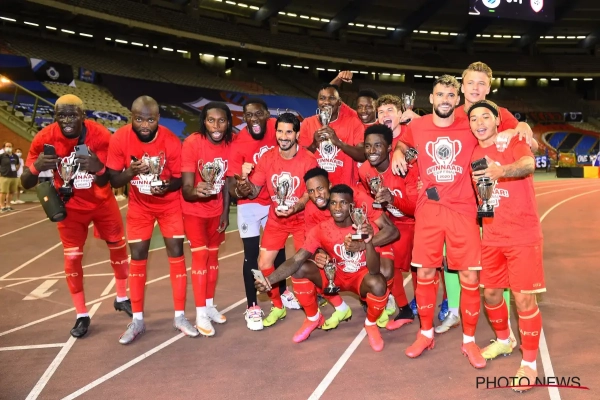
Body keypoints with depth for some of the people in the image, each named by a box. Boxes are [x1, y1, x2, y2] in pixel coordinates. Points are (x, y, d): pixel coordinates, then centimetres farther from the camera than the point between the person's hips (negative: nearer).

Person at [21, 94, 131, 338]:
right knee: (72, 258, -2)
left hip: (102, 202, 1)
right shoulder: (45, 138, -21)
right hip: (71, 206, 0)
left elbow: (110, 181, -18)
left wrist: (98, 168, -42)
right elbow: (25, 184, -15)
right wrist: (36, 167, -38)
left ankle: (122, 298, 32)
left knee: (118, 246, 10)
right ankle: (82, 315, 14)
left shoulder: (100, 135, -23)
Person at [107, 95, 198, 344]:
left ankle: (180, 317, 11)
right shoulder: (120, 138, -19)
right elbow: (113, 180, -12)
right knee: (137, 257, 1)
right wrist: (131, 171, -33)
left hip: (170, 204, -1)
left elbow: (180, 178, -11)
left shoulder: (171, 141, -22)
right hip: (140, 205, 1)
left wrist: (167, 186, -32)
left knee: (176, 253, -2)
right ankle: (137, 321, 16)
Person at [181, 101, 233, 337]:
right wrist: (195, 191, -49)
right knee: (200, 255, -4)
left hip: (216, 210, 5)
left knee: (213, 255, 13)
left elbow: (227, 180, 1)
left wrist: (225, 213, 2)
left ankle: (210, 305, 29)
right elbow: (186, 189, -27)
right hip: (193, 210, -4)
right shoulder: (192, 143, -24)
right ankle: (200, 313, 8)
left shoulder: (230, 143, -11)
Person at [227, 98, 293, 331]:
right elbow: (232, 184, -22)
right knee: (252, 253, -2)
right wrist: (240, 188, -45)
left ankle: (282, 292, 38)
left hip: (276, 201, 4)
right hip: (250, 204, -4)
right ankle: (252, 307, 11)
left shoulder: (275, 128, -12)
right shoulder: (239, 144, -21)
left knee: (278, 248, 17)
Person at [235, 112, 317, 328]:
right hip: (275, 219, 3)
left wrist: (294, 208, -34)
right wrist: (244, 178, -26)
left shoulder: (308, 160, -16)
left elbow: (310, 193, -15)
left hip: (301, 218, -3)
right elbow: (253, 192, -4)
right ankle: (277, 306, 22)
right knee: (263, 264, -1)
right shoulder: (267, 158, -7)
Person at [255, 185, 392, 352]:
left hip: (361, 277, -3)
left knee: (377, 283, -37)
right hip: (336, 275, 3)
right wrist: (269, 280, -38)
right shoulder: (321, 230, -17)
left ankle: (371, 324, -1)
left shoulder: (366, 227, -24)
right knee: (300, 270, -19)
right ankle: (313, 318, 6)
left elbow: (374, 271, -31)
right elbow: (296, 260, -23)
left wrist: (368, 242, -49)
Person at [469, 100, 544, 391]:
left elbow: (528, 164, -33)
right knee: (490, 293, 13)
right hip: (491, 237, 5)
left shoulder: (514, 144, -9)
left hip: (523, 236, -5)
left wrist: (501, 170, -53)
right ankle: (503, 341, 39)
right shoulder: (472, 154, 6)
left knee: (523, 298, -3)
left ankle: (529, 364, 14)